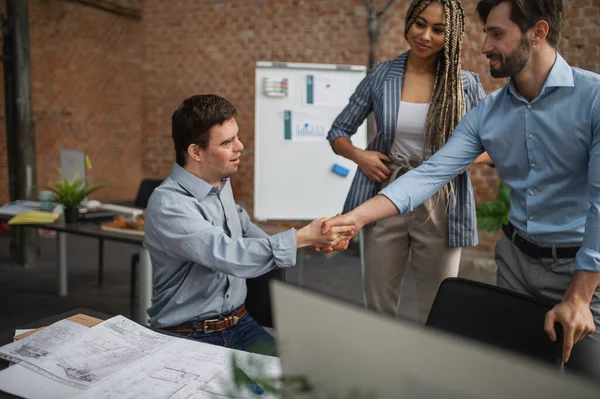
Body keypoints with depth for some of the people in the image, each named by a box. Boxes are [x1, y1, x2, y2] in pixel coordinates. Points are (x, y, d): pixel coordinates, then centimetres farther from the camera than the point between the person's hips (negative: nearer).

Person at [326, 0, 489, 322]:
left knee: (438, 310, 11)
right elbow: (338, 132, 8)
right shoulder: (381, 76, 0)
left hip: (440, 208, -1)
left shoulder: (466, 83, -2)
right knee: (378, 303, 13)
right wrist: (358, 155, -12)